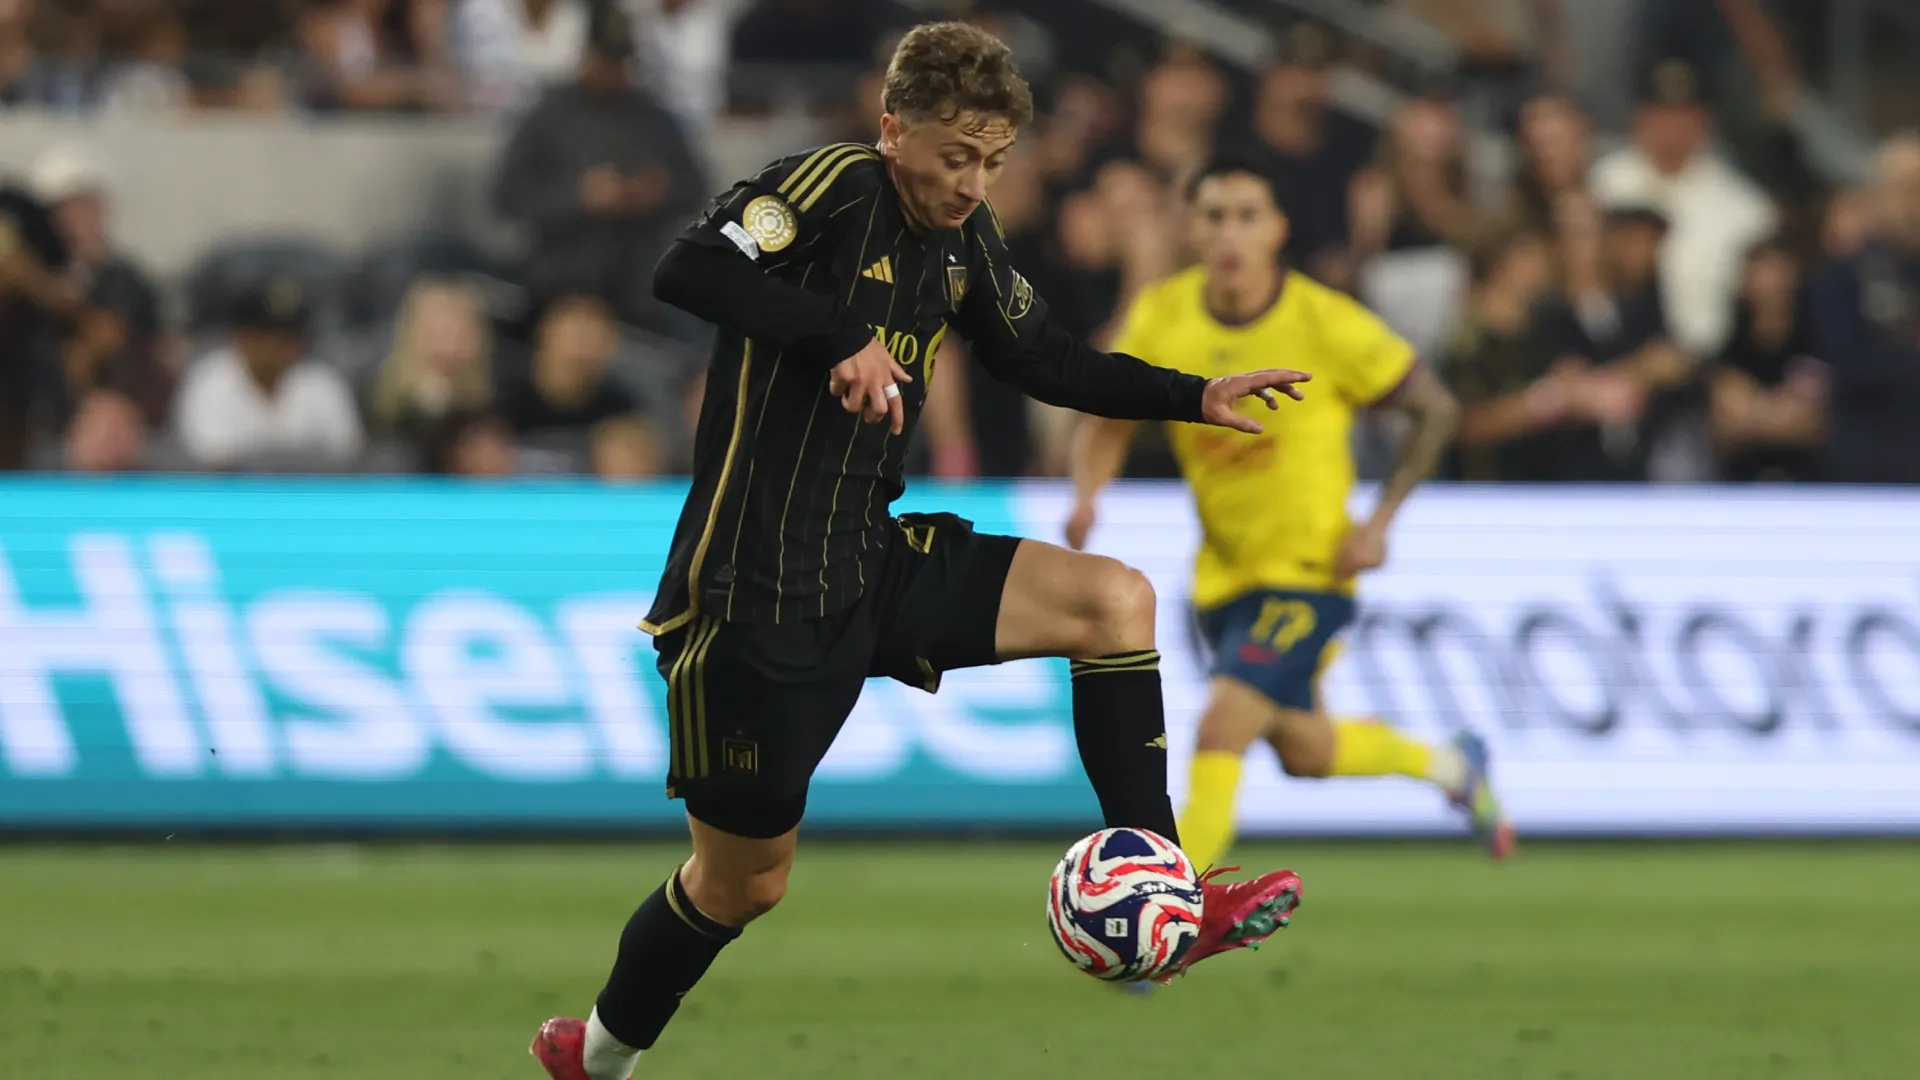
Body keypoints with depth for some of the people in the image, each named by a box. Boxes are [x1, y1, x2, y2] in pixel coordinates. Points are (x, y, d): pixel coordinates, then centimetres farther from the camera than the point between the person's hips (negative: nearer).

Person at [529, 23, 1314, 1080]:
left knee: (1116, 600, -9)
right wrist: (845, 338, -32)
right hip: (755, 589, -7)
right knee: (742, 880, 4)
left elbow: (1041, 358, 22)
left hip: (875, 570, 7)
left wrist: (1196, 398, 15)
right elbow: (689, 270, -30)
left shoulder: (963, 240, 8)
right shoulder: (835, 187, -16)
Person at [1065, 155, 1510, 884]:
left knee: (1222, 728, -22)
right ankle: (1450, 767, 48)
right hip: (1224, 572, 6)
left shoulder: (1326, 325, -19)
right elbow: (1109, 427, 3)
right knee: (1304, 753, 19)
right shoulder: (1160, 319, -9)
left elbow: (1433, 408, -6)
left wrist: (1379, 522, -13)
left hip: (1308, 569, -5)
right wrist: (1087, 495, -19)